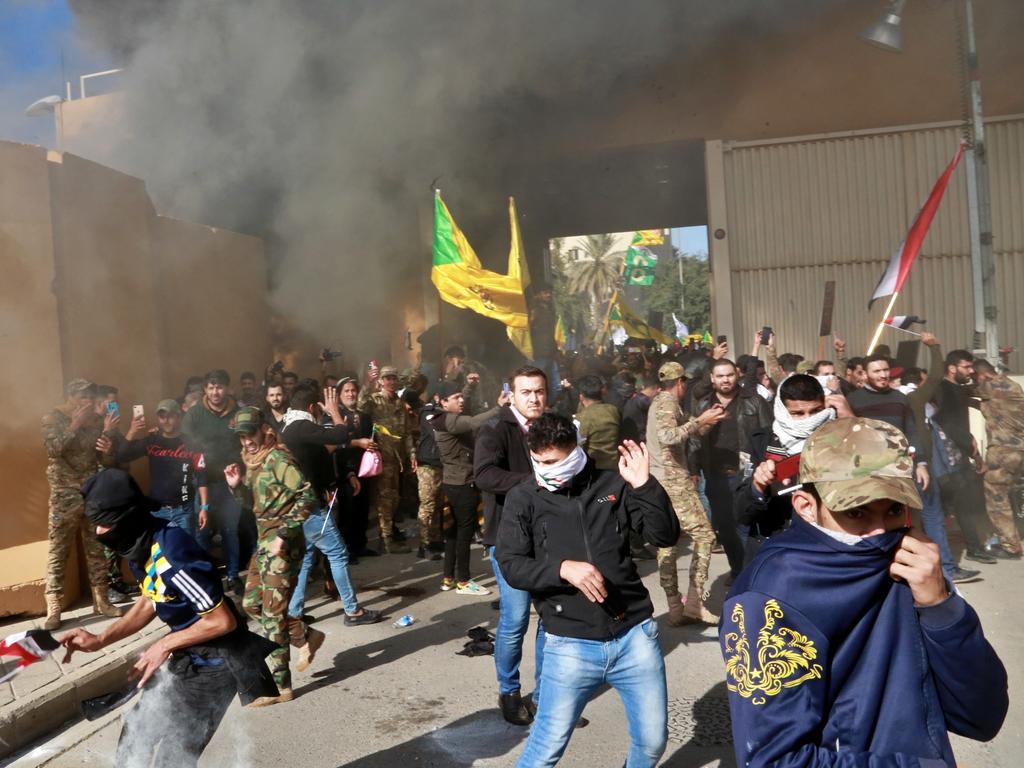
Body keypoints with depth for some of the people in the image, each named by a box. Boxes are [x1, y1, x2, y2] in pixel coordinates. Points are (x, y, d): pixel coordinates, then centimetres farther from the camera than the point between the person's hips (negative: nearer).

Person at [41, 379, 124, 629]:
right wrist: (75, 425, -18)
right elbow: (52, 449, -17)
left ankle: (101, 599, 17)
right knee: (58, 551, -3)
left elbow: (106, 461, 6)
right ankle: (53, 609, 0)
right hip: (64, 495, -3)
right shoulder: (53, 418, 0)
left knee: (97, 548, 8)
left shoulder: (97, 421, 6)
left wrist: (106, 433, -10)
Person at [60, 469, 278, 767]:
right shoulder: (141, 545, -3)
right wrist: (99, 640, 1)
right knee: (141, 731, 24)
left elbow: (223, 621, -27)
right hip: (187, 653, 9)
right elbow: (149, 603, 12)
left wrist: (166, 645, -16)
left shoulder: (171, 556, -32)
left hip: (213, 657, -9)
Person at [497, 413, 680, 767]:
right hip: (571, 644, -2)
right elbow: (511, 566, -8)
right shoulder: (523, 499, -2)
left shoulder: (612, 485, 1)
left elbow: (666, 536, -1)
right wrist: (563, 568, -23)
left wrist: (645, 486, -15)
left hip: (635, 634, 2)